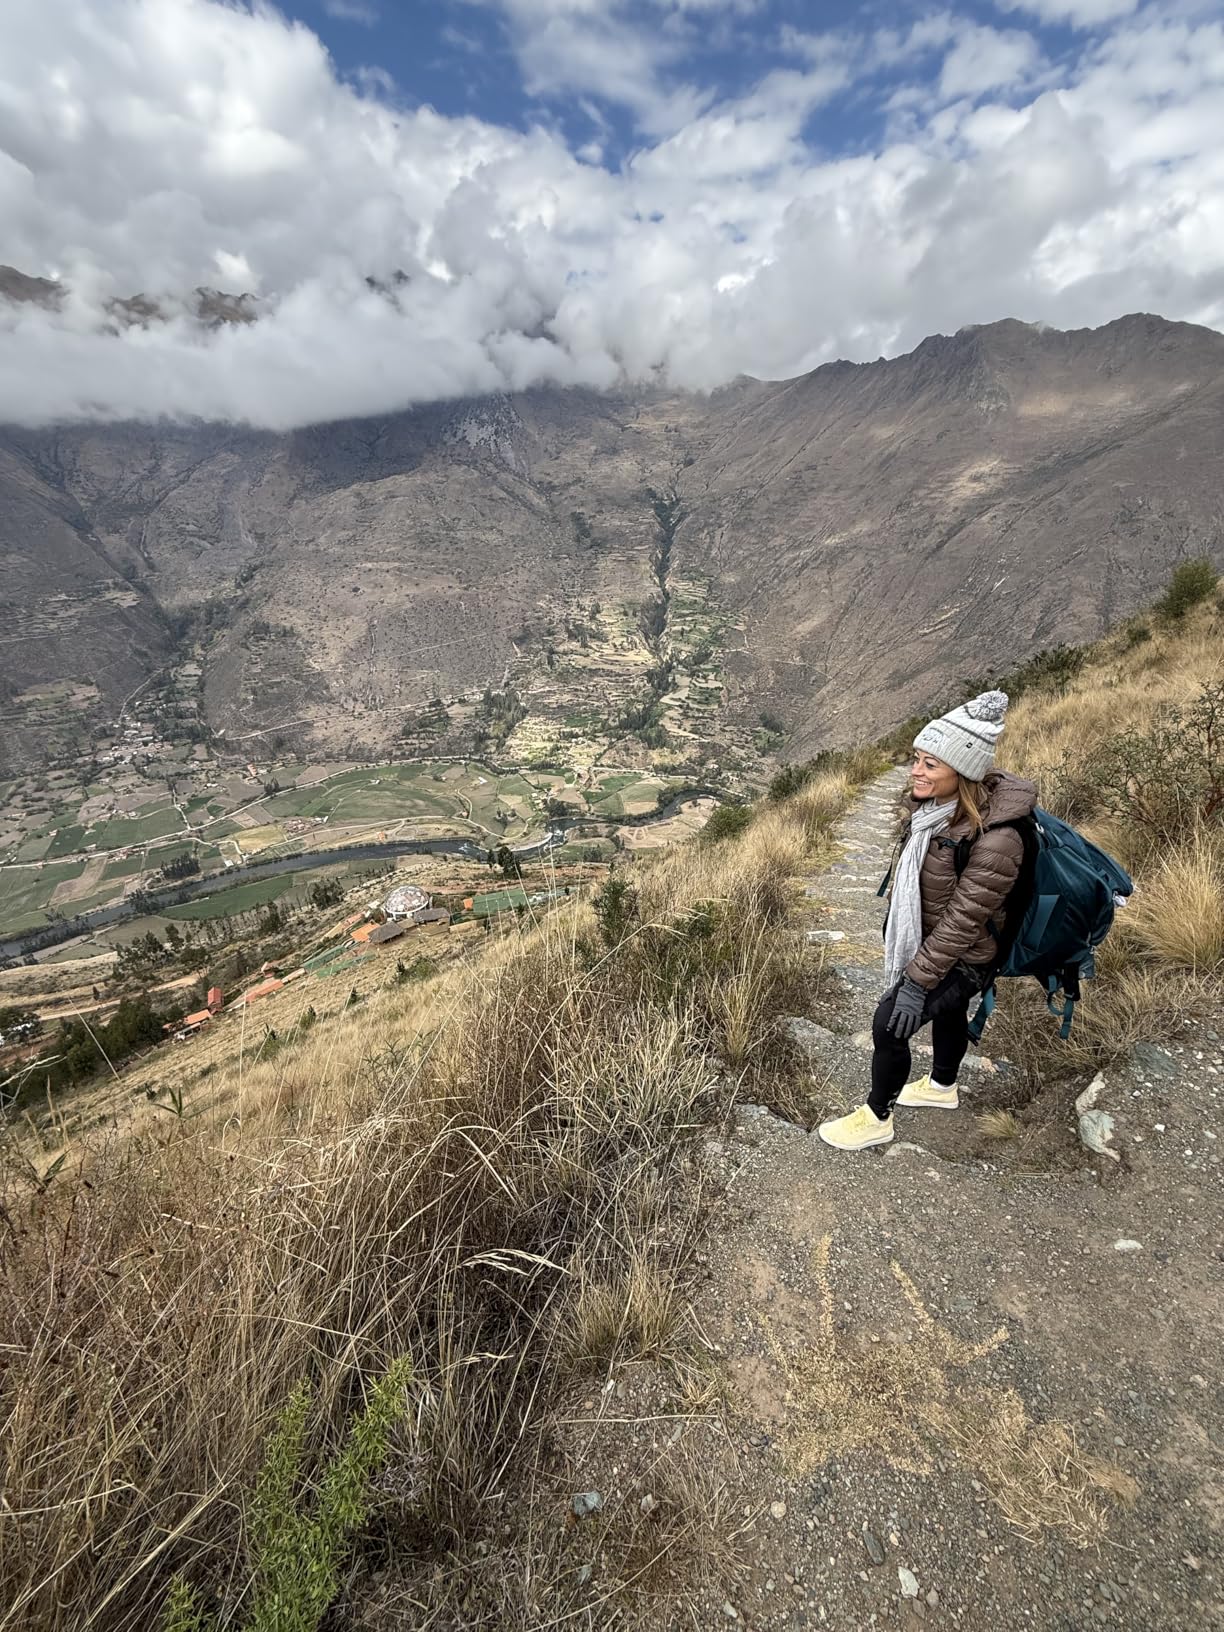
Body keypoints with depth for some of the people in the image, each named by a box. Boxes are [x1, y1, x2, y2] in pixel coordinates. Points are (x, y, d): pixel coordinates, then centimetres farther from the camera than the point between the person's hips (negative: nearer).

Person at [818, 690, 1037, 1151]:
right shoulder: (936, 802, -12)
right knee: (948, 1010, 28)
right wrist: (893, 918, 17)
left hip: (960, 957, -8)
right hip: (924, 936, 8)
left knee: (890, 1023, -2)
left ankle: (877, 1118, 23)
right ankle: (942, 1087, 55)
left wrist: (918, 982, -22)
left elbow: (962, 920, -29)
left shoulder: (993, 840, -36)